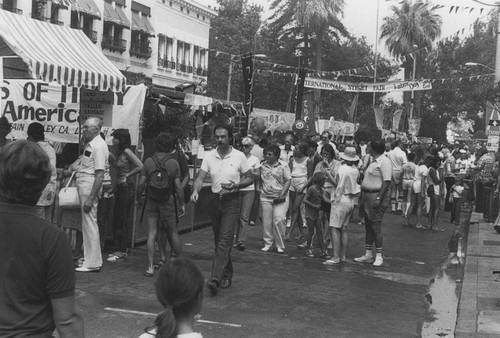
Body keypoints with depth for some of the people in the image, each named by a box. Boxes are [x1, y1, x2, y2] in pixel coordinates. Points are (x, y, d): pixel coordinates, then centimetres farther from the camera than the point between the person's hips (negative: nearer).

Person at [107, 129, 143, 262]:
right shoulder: (120, 152, 12)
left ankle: (121, 251, 2)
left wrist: (127, 176, -13)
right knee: (116, 219, 11)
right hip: (120, 187, 9)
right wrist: (111, 156, 9)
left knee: (122, 220, -4)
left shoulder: (127, 151, -14)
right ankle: (119, 249, 18)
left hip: (127, 187, -9)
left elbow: (140, 166, -20)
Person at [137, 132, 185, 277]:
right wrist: (182, 203, 2)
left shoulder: (149, 161, -2)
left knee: (151, 234, 4)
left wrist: (138, 198, 12)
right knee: (173, 233, 11)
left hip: (151, 201, 1)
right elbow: (178, 186, -7)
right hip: (168, 201, -1)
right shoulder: (174, 163, -6)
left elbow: (141, 183, -2)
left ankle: (150, 267, 4)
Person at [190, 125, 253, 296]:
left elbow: (250, 178, 4)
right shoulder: (209, 156, 3)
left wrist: (236, 185, -15)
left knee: (225, 240, -14)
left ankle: (215, 279, -21)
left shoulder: (239, 156, -3)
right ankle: (227, 275, 28)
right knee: (218, 241, 12)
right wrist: (195, 190, -23)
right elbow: (200, 178, -3)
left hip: (232, 201, -4)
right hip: (215, 200, 4)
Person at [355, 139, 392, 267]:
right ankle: (368, 255, 18)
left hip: (377, 195, -10)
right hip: (367, 195, 10)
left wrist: (378, 198, -25)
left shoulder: (384, 162, -11)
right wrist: (363, 199, 19)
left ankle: (379, 256, -1)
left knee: (376, 226, -8)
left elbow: (386, 182, -18)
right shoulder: (373, 162, 18)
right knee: (368, 226, 11)